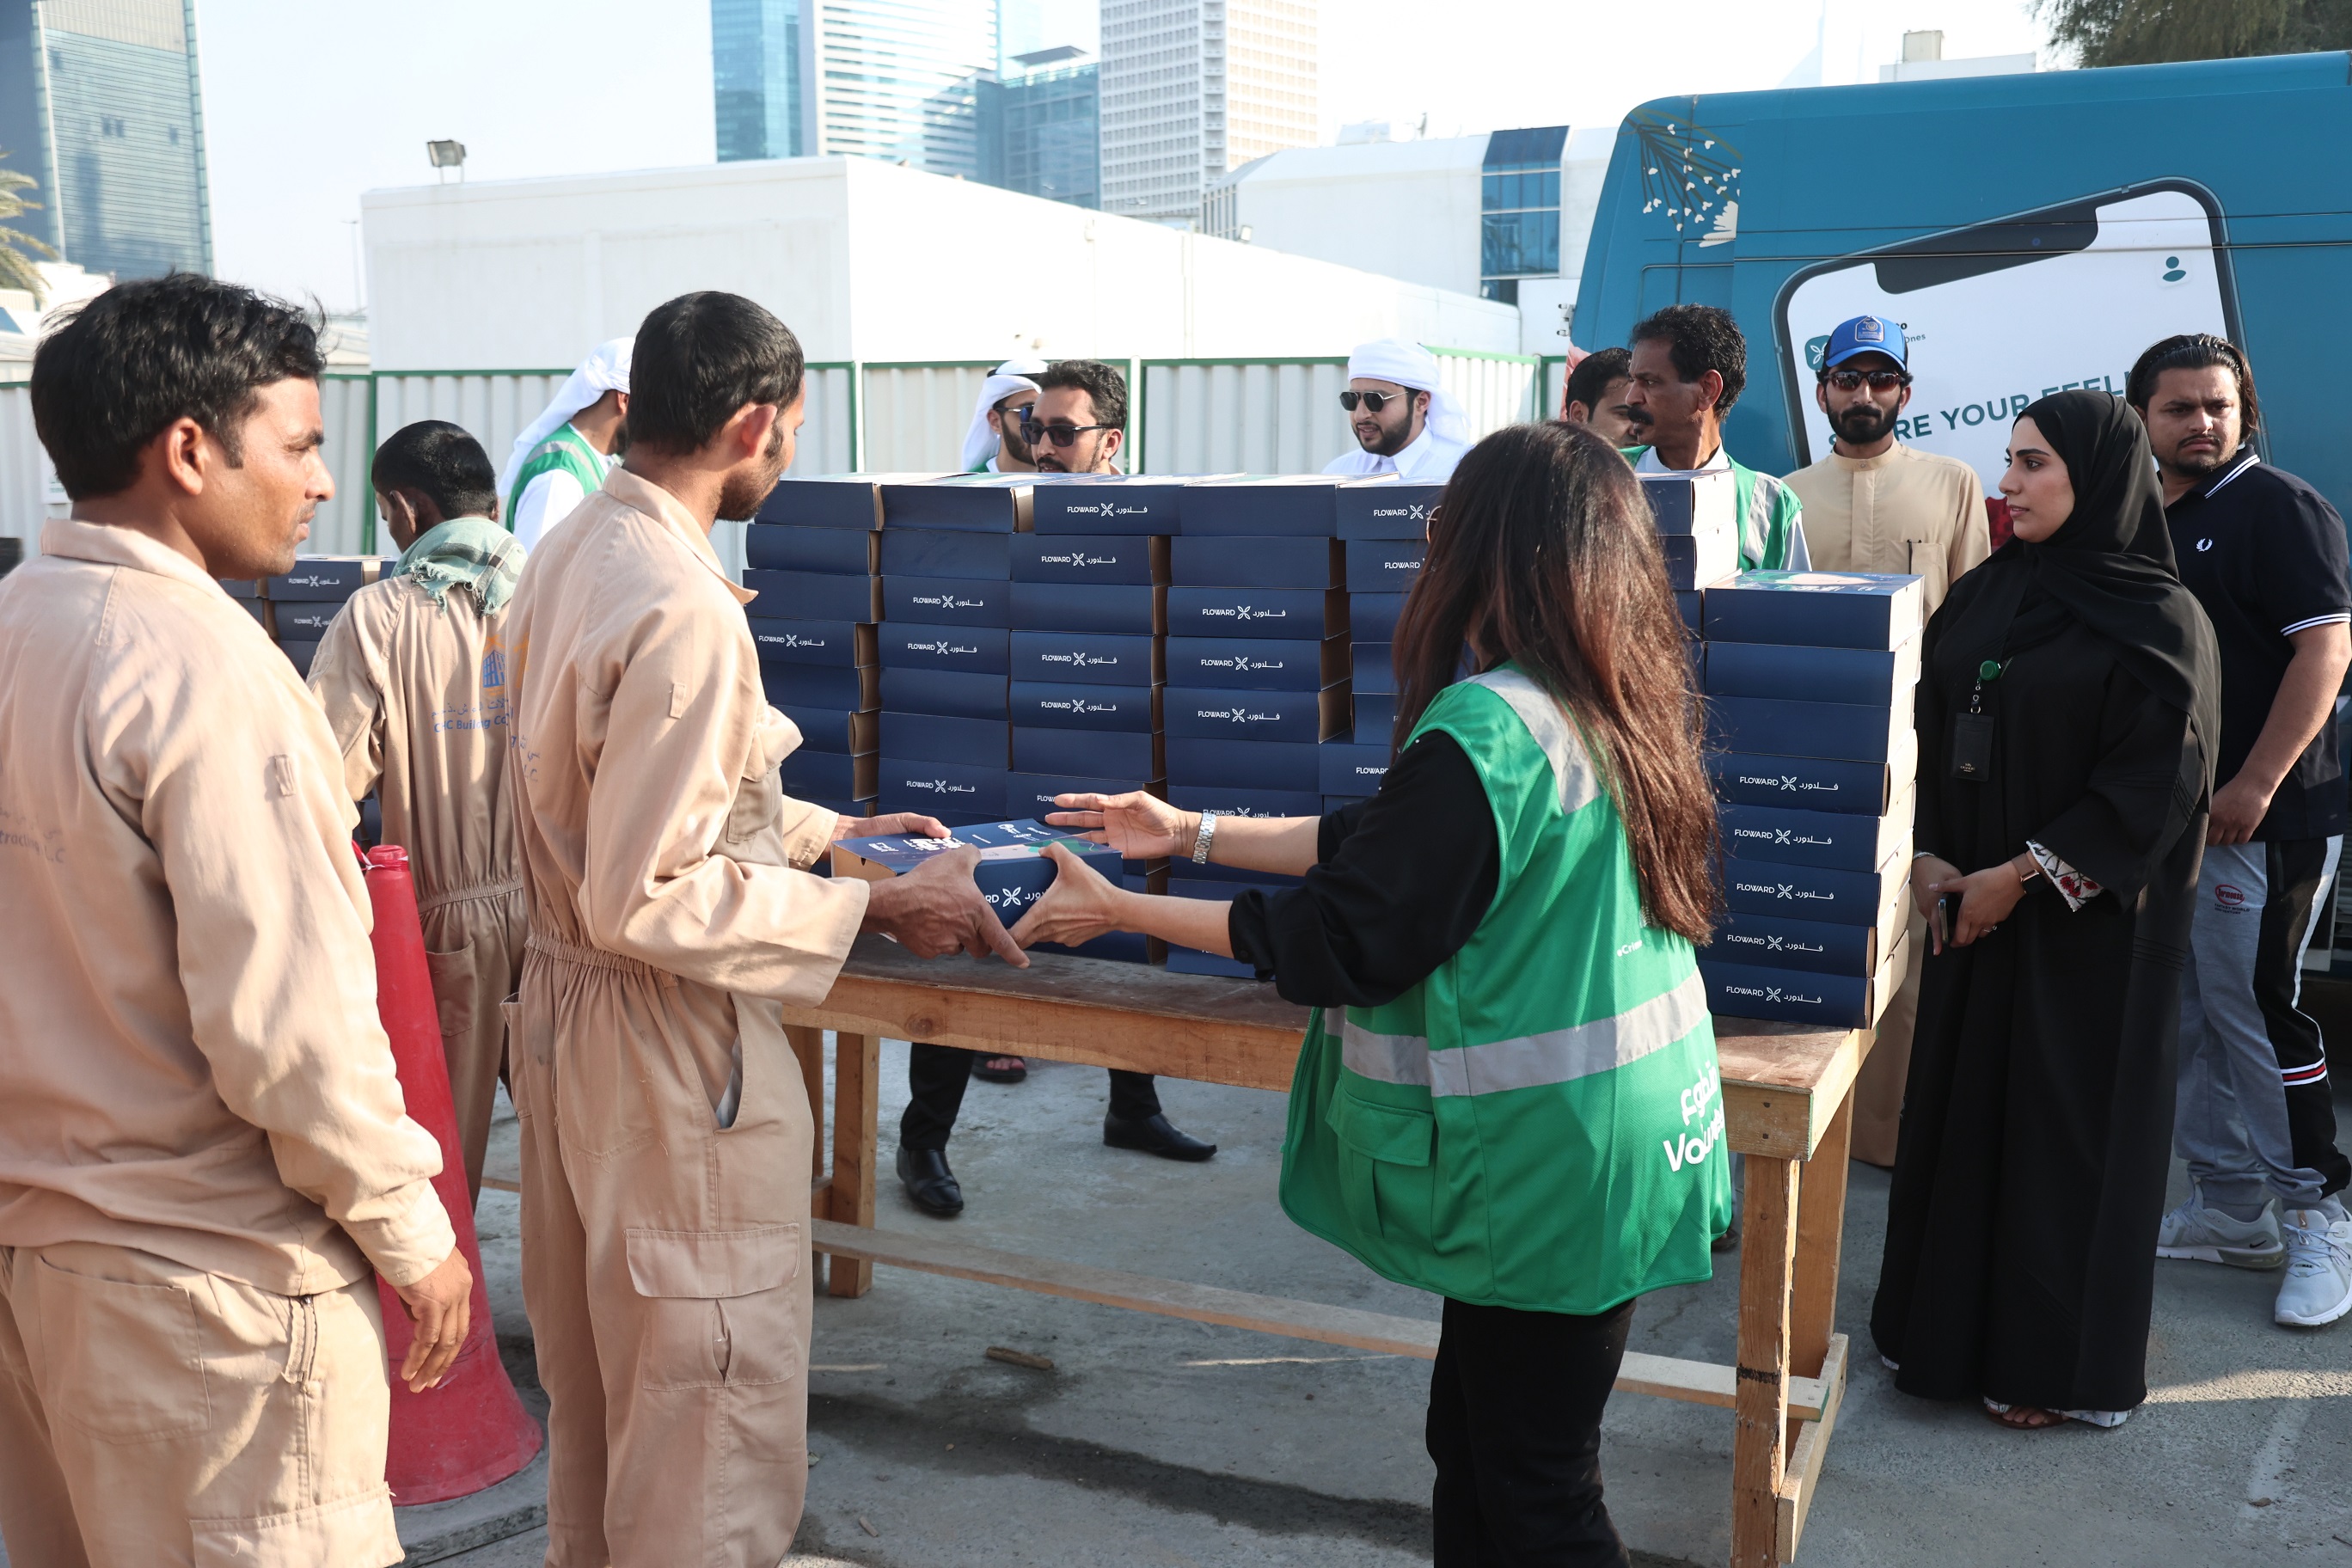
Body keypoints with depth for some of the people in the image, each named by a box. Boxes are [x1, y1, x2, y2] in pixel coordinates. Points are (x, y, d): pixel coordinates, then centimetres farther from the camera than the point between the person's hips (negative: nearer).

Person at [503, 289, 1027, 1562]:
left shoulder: (568, 554, 5)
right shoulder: (683, 609, -24)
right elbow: (644, 898, -25)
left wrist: (830, 828, 17)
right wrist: (872, 908, -20)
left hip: (564, 1012, 10)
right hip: (672, 1046, -10)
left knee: (597, 1390, 25)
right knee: (714, 1420, 7)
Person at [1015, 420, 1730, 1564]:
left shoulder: (1483, 729, -24)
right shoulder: (1620, 707, 6)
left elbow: (1343, 939, -16)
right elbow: (1389, 845, 13)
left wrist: (1119, 911, -8)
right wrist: (1193, 834, 16)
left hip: (1548, 1161, -9)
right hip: (1615, 1143, 9)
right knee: (1474, 1439, 21)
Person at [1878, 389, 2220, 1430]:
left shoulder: (2160, 619, -9)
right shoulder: (1986, 593, 8)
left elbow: (2153, 780, -14)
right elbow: (1931, 731, 9)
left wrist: (2024, 873, -16)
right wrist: (1927, 854, -4)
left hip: (2086, 917, -6)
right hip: (1972, 901, 6)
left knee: (2067, 1119, 3)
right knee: (1961, 1101, 10)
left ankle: (2055, 1360, 17)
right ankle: (1951, 1320, 24)